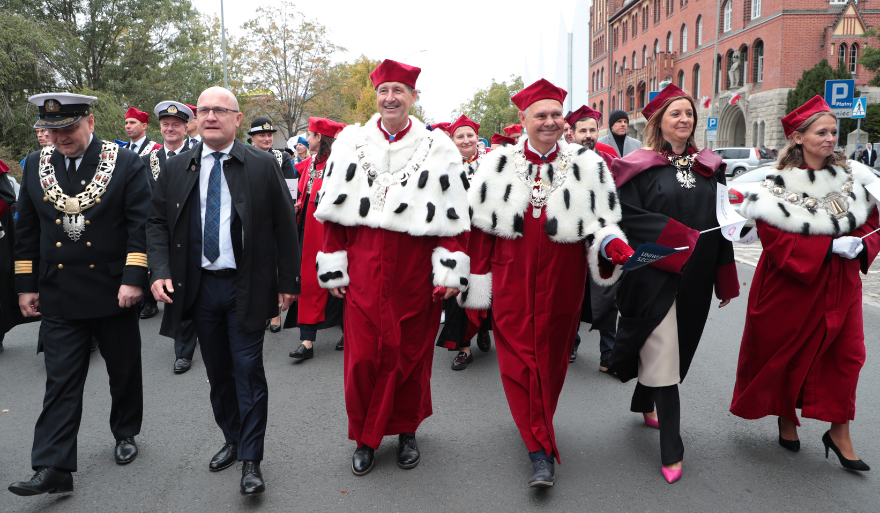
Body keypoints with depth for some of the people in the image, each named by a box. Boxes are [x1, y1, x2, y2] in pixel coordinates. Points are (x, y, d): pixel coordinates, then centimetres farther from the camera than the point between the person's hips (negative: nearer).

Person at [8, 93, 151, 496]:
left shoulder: (126, 164, -6)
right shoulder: (35, 166, 5)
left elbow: (141, 225, -9)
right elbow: (26, 231, 10)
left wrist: (133, 279, -15)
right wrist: (26, 286, 9)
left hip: (114, 294, -2)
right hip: (59, 297, 2)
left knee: (124, 372, 12)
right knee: (61, 383, 3)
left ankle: (126, 433, 34)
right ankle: (53, 469, 7)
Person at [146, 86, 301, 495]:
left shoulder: (263, 165, -3)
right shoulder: (175, 169, 6)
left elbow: (284, 226, -3)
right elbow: (156, 223, 9)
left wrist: (287, 281, -5)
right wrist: (160, 272, -6)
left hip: (245, 288, -3)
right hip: (198, 286, 4)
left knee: (248, 372, -1)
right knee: (217, 372, 15)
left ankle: (251, 460, 11)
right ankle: (232, 440, 34)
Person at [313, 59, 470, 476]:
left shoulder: (437, 149, 2)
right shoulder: (351, 144, 6)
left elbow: (451, 217, -2)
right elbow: (334, 211, 6)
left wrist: (449, 270, -9)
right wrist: (333, 267, 3)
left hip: (415, 274, -1)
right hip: (364, 272, 1)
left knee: (412, 352, 10)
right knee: (363, 355, 3)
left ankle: (406, 431, 31)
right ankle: (365, 438, 23)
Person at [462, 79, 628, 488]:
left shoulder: (588, 166, 2)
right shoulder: (497, 165, 2)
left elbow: (602, 221, 2)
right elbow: (480, 225, 3)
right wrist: (478, 282, 1)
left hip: (562, 280, 0)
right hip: (511, 280, 0)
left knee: (551, 358, 12)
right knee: (518, 358, -1)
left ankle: (537, 431, 34)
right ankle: (542, 451, 9)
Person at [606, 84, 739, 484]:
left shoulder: (709, 167, 10)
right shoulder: (639, 166, -4)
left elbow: (721, 223, 11)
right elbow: (629, 215, -15)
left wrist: (725, 279, 9)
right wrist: (682, 237, -20)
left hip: (694, 276, 6)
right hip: (654, 274, -6)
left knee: (677, 347, 17)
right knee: (663, 356, -7)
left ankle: (644, 403, 43)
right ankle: (671, 450, 0)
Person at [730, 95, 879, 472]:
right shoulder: (778, 184, -11)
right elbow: (777, 241, -18)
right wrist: (831, 246, -23)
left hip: (840, 286, 4)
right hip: (791, 287, -4)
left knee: (847, 353, 0)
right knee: (787, 354, 9)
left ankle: (839, 433, 14)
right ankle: (786, 418, 32)